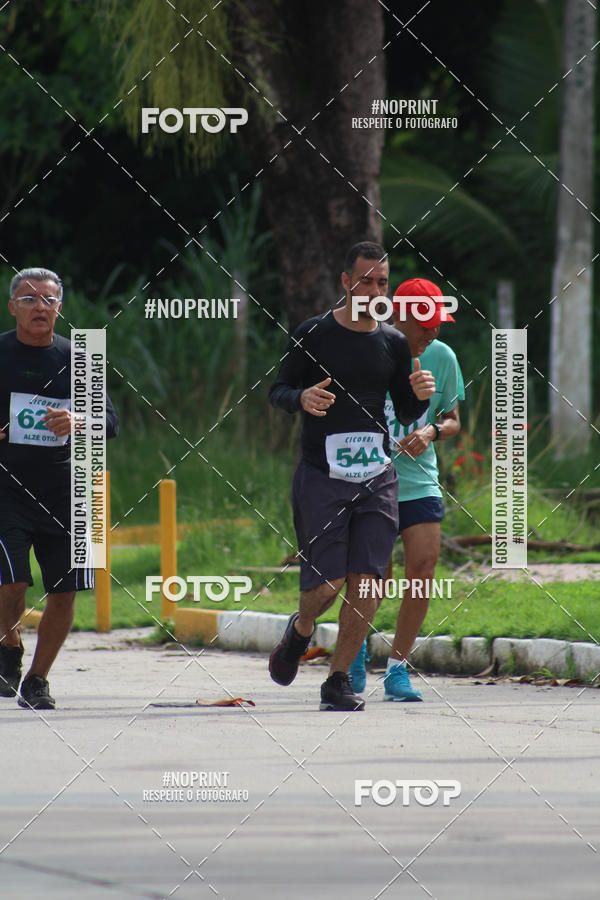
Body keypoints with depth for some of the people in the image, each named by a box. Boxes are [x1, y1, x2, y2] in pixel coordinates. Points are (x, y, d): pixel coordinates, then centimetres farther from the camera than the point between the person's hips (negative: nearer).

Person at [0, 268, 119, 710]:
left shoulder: (76, 358, 7)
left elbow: (111, 421, 4)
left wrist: (78, 422, -18)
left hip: (63, 490, 3)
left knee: (65, 591, 1)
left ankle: (37, 680, 19)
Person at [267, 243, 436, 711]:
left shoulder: (393, 343, 9)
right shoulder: (313, 335, -1)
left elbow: (406, 413, 17)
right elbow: (278, 390, 3)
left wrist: (420, 396, -6)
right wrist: (302, 398, -19)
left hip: (377, 476, 3)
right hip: (321, 475, -3)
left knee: (366, 583, -6)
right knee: (326, 584, -7)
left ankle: (338, 681, 7)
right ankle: (301, 629, 29)